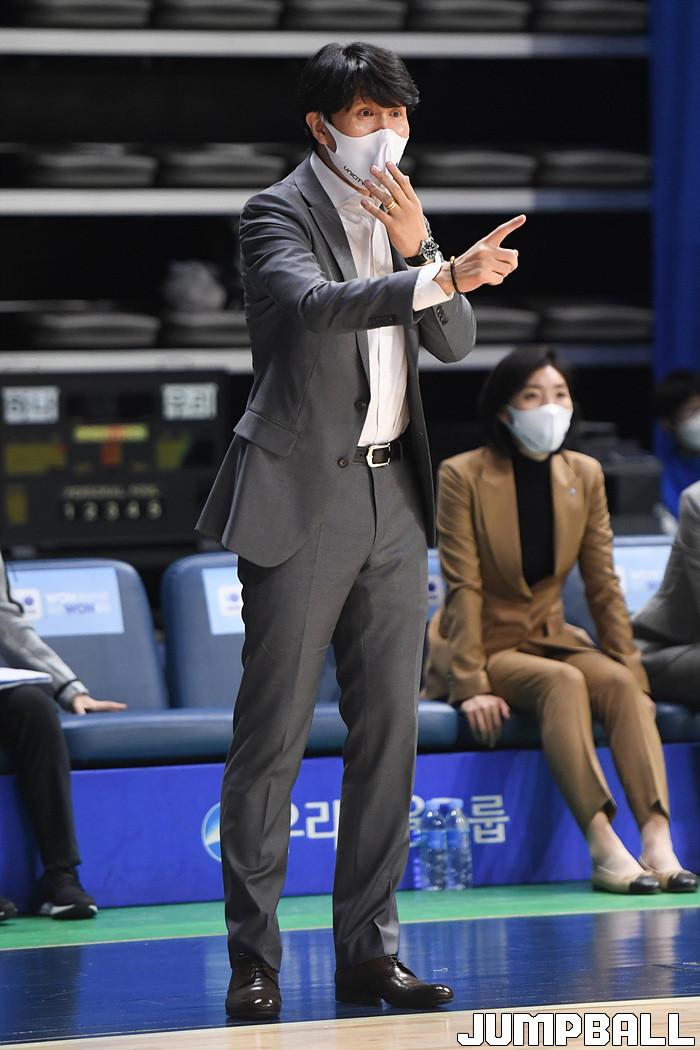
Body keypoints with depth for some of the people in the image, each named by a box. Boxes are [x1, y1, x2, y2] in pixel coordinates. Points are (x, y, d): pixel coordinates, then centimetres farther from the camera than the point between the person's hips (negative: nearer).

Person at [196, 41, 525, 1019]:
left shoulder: (398, 214, 15)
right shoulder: (278, 213, -5)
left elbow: (454, 342, 8)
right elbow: (315, 304, -25)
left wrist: (419, 247, -8)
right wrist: (447, 276, -36)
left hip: (393, 496, 7)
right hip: (303, 498, -7)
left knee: (388, 730, 6)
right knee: (274, 734, -6)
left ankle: (368, 948, 11)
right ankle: (254, 958, -1)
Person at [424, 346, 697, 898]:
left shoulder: (584, 475, 4)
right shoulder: (463, 476, -11)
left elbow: (604, 586, 4)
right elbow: (463, 588, -15)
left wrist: (632, 670, -5)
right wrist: (472, 685, -22)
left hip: (551, 638, 5)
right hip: (484, 647, -5)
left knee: (619, 682, -27)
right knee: (564, 682, -34)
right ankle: (604, 848, -45)